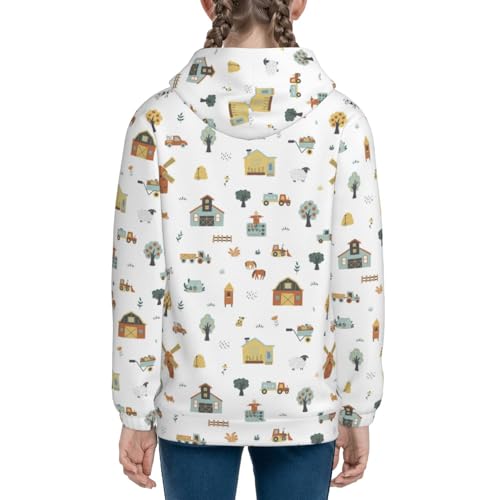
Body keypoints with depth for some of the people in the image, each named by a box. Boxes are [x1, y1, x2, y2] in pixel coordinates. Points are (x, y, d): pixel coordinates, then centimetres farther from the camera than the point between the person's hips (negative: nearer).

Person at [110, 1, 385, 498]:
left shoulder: (159, 120, -10)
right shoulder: (340, 121, -10)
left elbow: (137, 281, -8)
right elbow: (359, 282, -8)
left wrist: (135, 413, 2)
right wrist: (357, 411, 3)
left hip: (193, 400, 0)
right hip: (302, 400, 0)